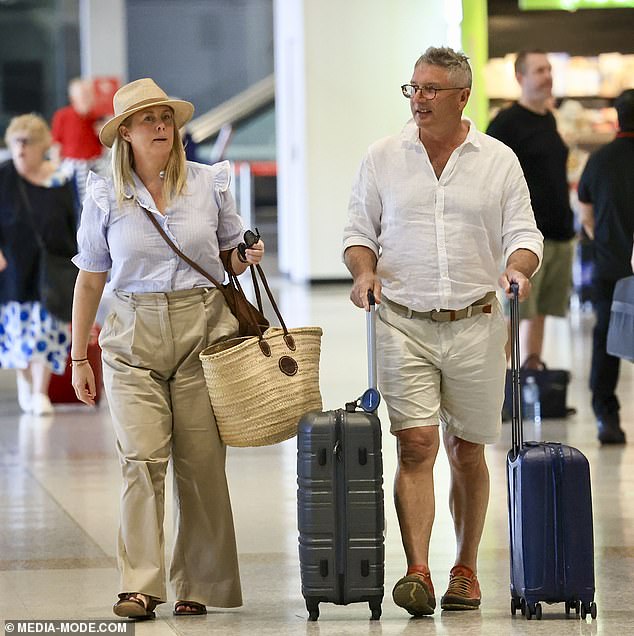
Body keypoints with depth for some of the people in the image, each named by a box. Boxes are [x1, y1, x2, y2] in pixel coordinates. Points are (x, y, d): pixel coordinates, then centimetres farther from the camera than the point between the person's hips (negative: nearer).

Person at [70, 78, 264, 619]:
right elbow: (90, 279, 10)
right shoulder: (104, 196, 4)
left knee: (201, 462, -1)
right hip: (134, 337, -1)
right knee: (142, 458, -12)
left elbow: (231, 257, 18)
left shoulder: (209, 183, 6)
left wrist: (244, 258, -6)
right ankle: (140, 587, -13)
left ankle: (197, 585, 9)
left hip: (203, 329, 1)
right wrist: (79, 357, 9)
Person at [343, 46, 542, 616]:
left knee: (467, 452, 8)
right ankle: (417, 574, -17)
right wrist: (364, 271, -9)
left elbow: (523, 233, 4)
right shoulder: (383, 158, 6)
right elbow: (360, 232, 11)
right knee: (416, 446, -11)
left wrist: (518, 268, -17)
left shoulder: (498, 160, 5)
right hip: (404, 324, -1)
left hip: (475, 325, 1)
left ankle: (466, 570, 19)